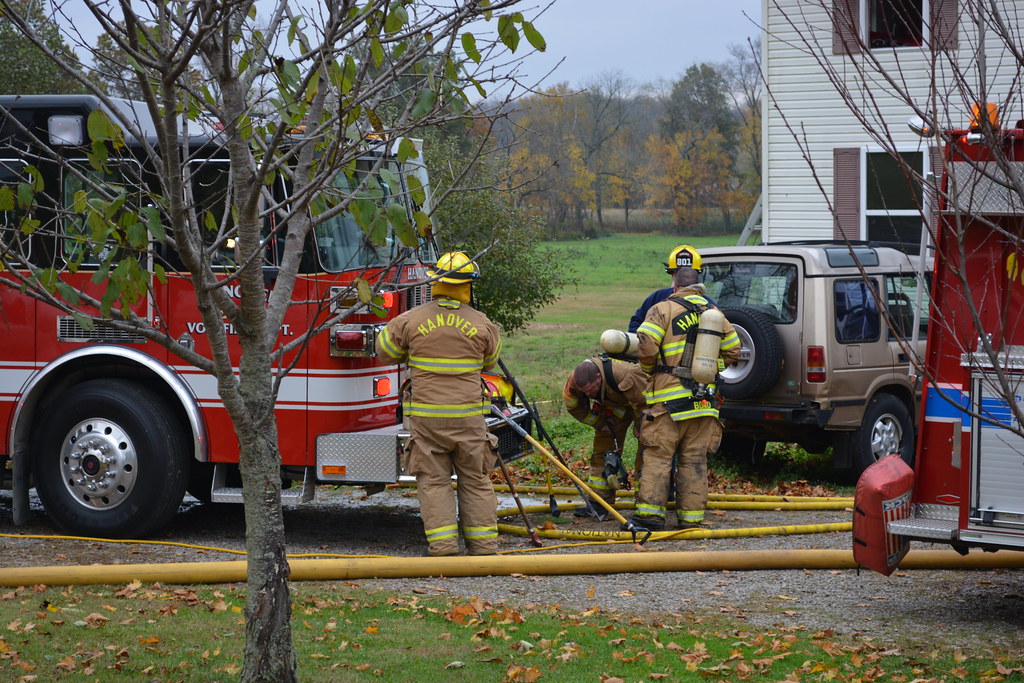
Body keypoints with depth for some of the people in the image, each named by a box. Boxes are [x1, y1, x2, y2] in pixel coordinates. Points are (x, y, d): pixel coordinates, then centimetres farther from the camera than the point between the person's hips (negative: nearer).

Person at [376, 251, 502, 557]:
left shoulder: (411, 320, -5)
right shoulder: (482, 324, -2)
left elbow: (386, 350, 11)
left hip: (426, 414, -1)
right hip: (468, 415, 1)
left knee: (433, 480, 4)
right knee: (476, 480, 11)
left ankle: (443, 546, -1)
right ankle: (483, 545, 13)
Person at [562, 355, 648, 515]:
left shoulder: (626, 375, -44)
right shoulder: (575, 380, -26)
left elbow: (643, 403, -30)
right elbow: (573, 406, -6)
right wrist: (600, 423, -7)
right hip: (613, 405, 5)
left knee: (646, 451, -15)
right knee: (602, 448, 0)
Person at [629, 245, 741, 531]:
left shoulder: (663, 309, -5)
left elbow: (646, 346, -14)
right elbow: (732, 350, 15)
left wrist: (649, 368, 6)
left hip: (668, 399, -4)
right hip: (703, 400, 4)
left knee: (658, 457, -1)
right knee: (694, 460, 8)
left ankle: (651, 512, -6)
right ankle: (691, 516, 8)